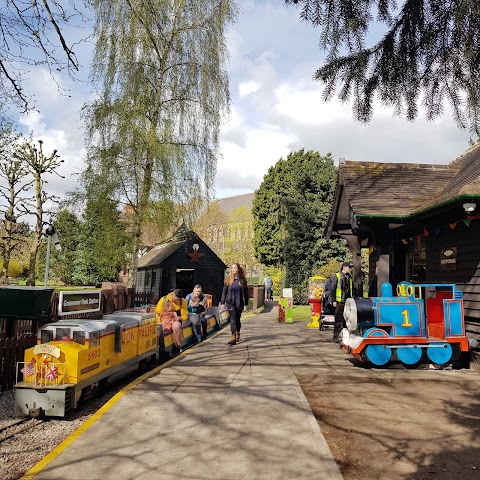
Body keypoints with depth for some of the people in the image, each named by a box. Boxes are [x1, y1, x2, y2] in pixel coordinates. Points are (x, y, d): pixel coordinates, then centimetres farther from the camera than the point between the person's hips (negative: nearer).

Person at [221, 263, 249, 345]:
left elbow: (246, 292, 3)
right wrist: (222, 303, 0)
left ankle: (238, 334, 36)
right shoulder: (228, 279, 1)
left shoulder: (242, 280, 0)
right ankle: (233, 337, -15)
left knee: (237, 319, 12)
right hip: (231, 302, -1)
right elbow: (224, 291, 5)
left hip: (239, 303, 1)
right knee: (233, 319, -11)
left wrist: (246, 304, 0)